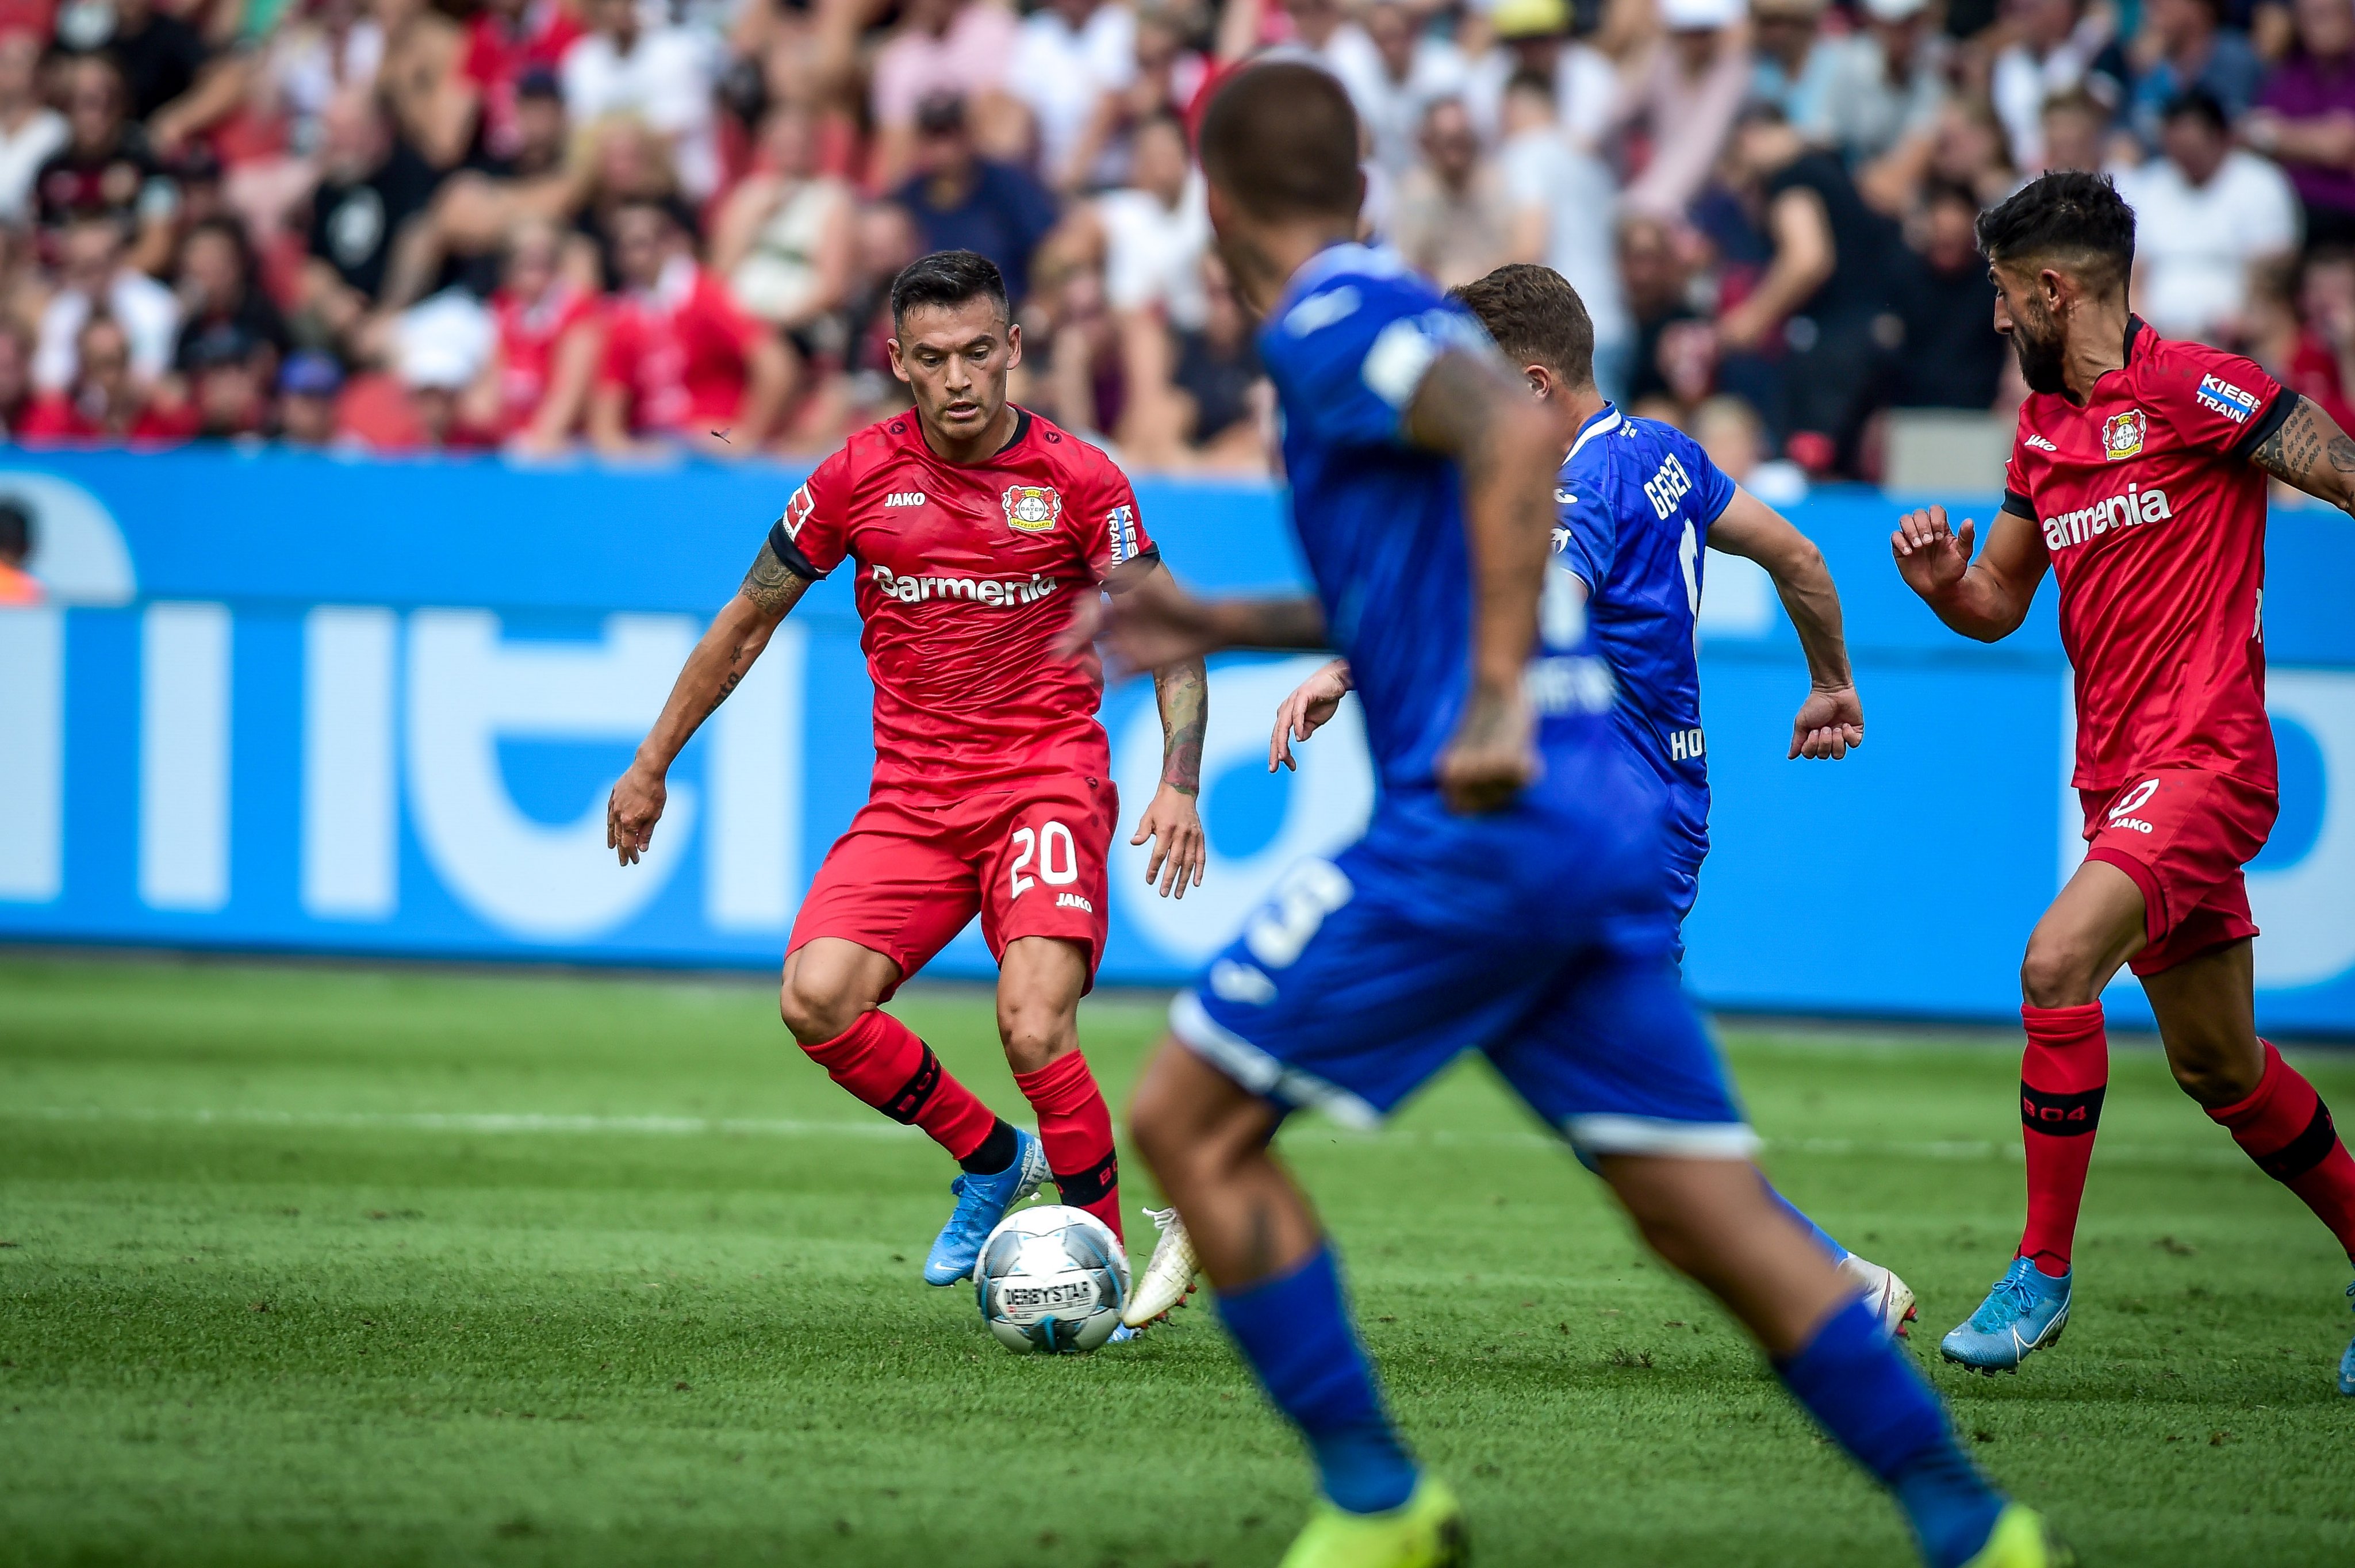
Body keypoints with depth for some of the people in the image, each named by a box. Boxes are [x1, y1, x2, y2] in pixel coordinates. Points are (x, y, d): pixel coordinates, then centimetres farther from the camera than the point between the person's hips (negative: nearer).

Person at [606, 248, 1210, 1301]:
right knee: (816, 999, -19)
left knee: (1033, 1025, -24)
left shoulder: (1079, 480, -5)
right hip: (912, 798, 3)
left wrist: (1179, 784, -14)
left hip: (1048, 783, -3)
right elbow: (748, 622, 13)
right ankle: (991, 1158, 6)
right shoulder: (859, 477, 1)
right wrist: (650, 767, 15)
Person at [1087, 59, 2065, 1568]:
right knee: (1714, 1213, 7)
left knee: (1189, 1120, 0)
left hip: (1490, 817, -9)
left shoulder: (1334, 324, -6)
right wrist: (1227, 626, 34)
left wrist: (1495, 706, -28)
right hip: (1607, 818, 9)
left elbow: (1523, 432, -25)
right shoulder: (1395, 322, 22)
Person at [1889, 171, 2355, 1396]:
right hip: (2118, 778, 9)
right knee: (2217, 1066, 13)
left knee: (2058, 962, -24)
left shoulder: (2194, 389, -9)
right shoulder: (2043, 429, 15)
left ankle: (2043, 1271, -16)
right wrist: (1942, 583, 0)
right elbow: (1998, 602, 21)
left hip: (2201, 757, -9)